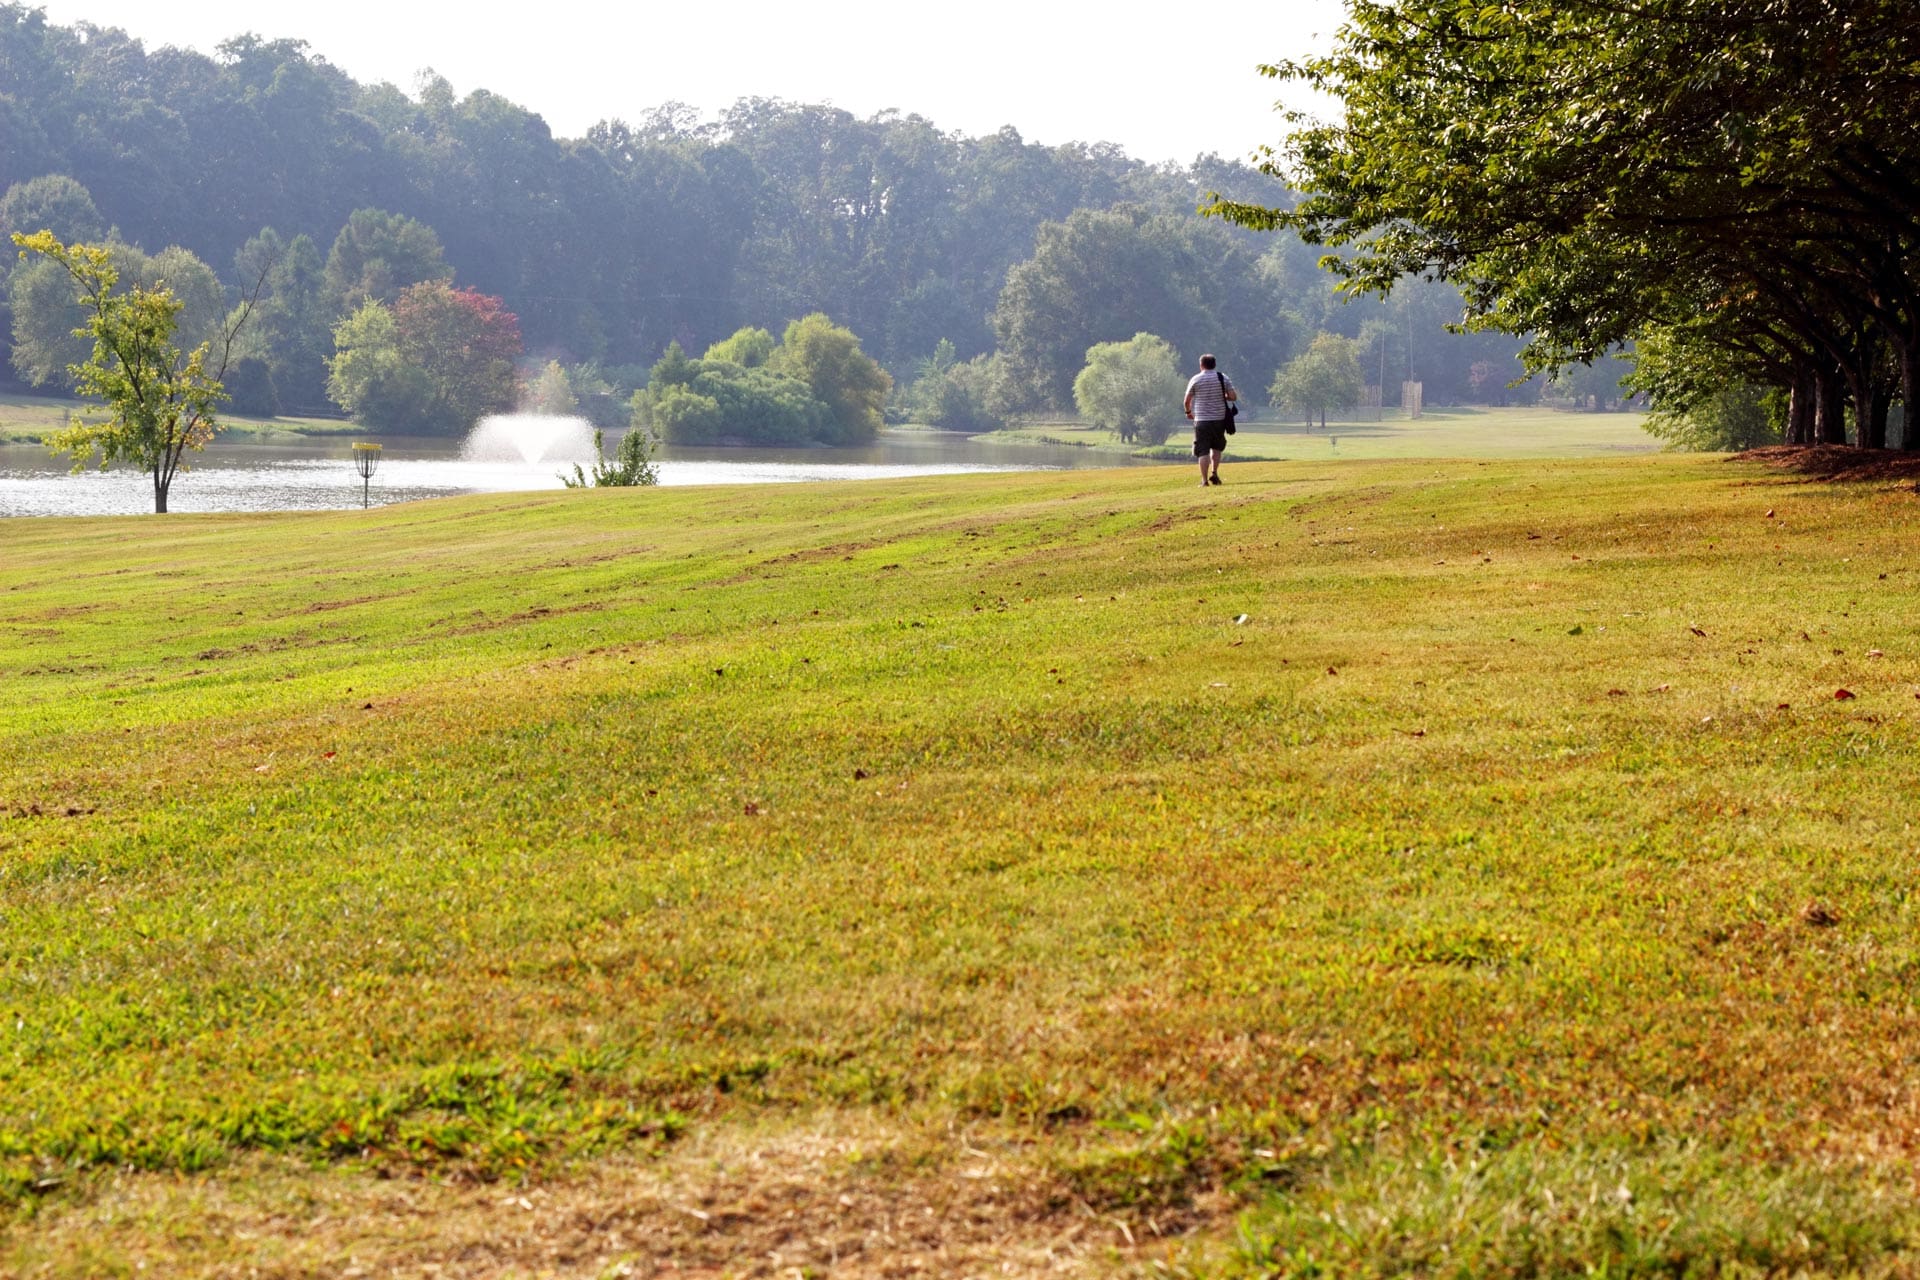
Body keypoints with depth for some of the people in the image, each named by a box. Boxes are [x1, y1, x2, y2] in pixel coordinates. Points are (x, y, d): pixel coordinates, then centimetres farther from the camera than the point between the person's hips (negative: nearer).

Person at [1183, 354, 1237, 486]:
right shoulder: (1223, 378, 2)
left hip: (1201, 420, -2)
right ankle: (1214, 473, 8)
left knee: (1203, 451, -1)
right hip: (1219, 419, 2)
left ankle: (1204, 480, -7)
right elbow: (1233, 396, -2)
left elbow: (1187, 400, 3)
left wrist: (1188, 412, 23)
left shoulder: (1196, 379, -2)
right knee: (1217, 447, 21)